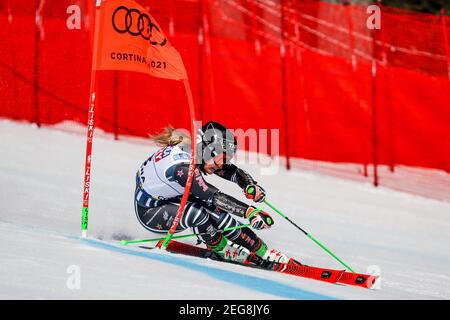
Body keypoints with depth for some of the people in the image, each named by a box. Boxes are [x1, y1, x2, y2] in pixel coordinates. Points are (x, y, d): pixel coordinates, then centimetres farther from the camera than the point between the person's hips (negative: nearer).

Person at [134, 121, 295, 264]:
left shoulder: (197, 154, -11)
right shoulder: (181, 167, -37)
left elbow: (231, 171, -8)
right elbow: (213, 196, -43)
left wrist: (250, 185, -28)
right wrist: (249, 211, -47)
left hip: (171, 200, 8)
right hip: (149, 212, -8)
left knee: (217, 214, -12)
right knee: (196, 212, -33)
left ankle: (263, 252, -4)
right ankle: (222, 248, -8)